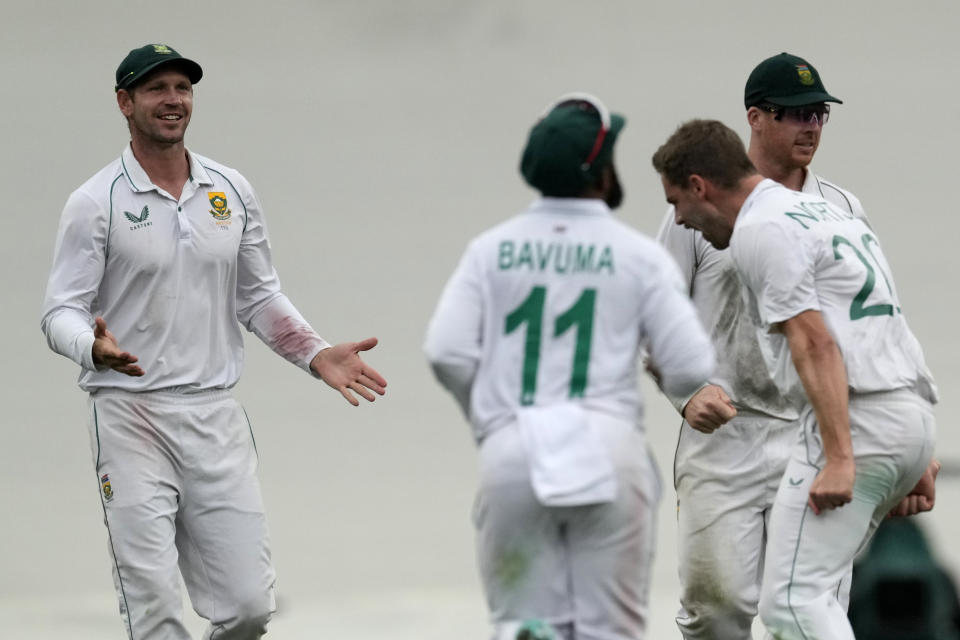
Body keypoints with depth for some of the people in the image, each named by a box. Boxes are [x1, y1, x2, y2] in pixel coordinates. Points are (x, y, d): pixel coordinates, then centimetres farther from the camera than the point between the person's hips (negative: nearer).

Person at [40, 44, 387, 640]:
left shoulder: (232, 191, 11)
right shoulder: (96, 203, -3)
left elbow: (258, 297, 18)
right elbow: (62, 311, -6)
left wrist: (317, 354, 4)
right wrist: (94, 347, -28)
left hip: (216, 416, 4)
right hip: (131, 415, -4)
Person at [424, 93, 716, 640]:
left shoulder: (492, 249, 7)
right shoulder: (639, 255, 1)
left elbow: (447, 351, -2)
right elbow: (691, 368, -2)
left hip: (512, 453, 1)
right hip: (608, 447, -1)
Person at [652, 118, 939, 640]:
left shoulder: (759, 230, -5)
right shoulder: (828, 211, 25)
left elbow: (816, 345, -16)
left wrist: (839, 458, -22)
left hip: (855, 419, -10)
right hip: (913, 418, 10)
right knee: (812, 591, 19)